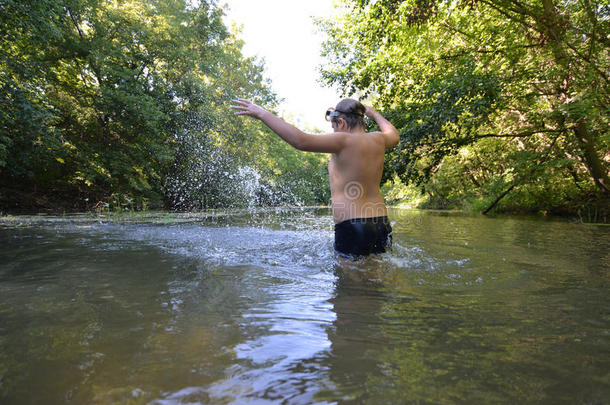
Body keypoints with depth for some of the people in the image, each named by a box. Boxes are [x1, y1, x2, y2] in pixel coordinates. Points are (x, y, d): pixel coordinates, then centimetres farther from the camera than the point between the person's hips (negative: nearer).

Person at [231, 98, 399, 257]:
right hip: (382, 226, 8)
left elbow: (301, 141, -24)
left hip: (352, 229, -8)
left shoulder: (344, 141, -12)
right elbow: (393, 134, 36)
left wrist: (262, 113, -17)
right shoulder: (377, 140, 10)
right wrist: (374, 114, 53)